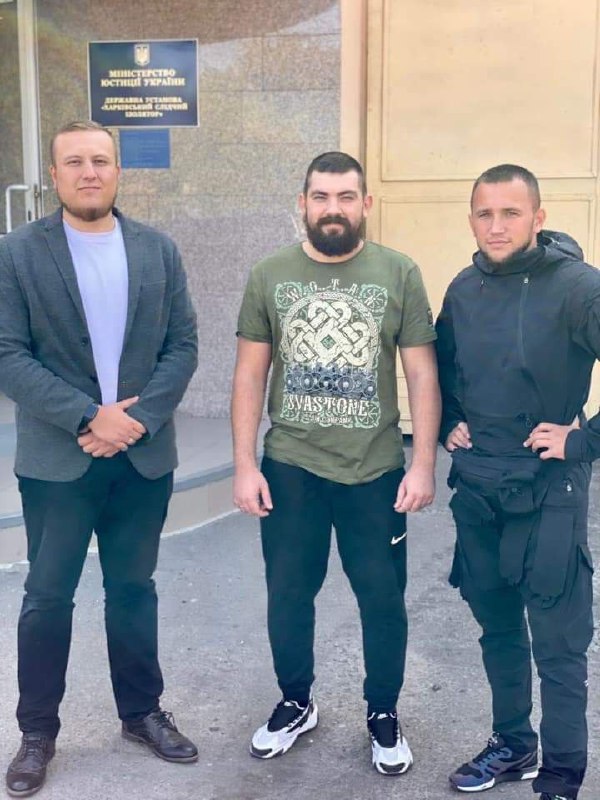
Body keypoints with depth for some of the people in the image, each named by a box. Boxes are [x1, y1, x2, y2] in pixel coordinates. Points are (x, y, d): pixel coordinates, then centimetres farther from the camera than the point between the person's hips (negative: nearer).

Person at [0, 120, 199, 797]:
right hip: (56, 459, -2)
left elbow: (183, 344, 2)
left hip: (145, 455, 2)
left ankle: (142, 711, 31)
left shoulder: (158, 250, 5)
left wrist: (136, 417, -11)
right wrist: (89, 417, -17)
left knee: (133, 589, 14)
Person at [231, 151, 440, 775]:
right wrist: (244, 466, -3)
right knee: (288, 596, 14)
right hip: (289, 468, 1)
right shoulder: (269, 277, 0)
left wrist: (423, 465, -8)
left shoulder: (399, 275, -4)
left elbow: (422, 375, -3)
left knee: (383, 599, 10)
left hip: (376, 471, -1)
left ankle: (384, 713, 32)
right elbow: (249, 375, 2)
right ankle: (295, 702, 37)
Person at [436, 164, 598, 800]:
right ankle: (512, 745, 37)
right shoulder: (464, 289, 5)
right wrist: (448, 425, 8)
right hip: (475, 491, 6)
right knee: (497, 627, 18)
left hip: (548, 496, -6)